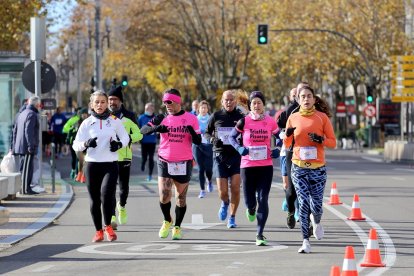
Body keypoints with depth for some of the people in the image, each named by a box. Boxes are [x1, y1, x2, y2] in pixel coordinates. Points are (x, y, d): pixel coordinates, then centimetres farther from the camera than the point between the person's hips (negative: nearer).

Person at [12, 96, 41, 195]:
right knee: (27, 168, -7)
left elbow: (15, 131, 20)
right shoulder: (32, 114, -12)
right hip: (28, 146, -9)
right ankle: (26, 188, -8)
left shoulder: (21, 113, 16)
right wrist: (31, 145, -22)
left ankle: (22, 188, 16)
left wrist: (14, 146, 23)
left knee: (23, 168, 13)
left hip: (20, 146, 9)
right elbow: (28, 131, -21)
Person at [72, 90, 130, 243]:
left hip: (110, 164, -2)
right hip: (92, 164, 2)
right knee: (94, 200, 4)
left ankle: (108, 226, 0)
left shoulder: (115, 121, 4)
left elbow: (125, 137, 15)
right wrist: (86, 144, -19)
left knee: (106, 194, -20)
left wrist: (119, 144, -7)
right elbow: (76, 145, 3)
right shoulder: (87, 123, 5)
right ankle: (98, 231, 17)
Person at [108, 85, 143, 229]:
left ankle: (122, 206, 39)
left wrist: (129, 138, -16)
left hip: (124, 157, 0)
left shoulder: (128, 117, 4)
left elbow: (139, 134, 5)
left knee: (124, 187, 7)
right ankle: (112, 218, -5)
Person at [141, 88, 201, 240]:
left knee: (181, 197, 8)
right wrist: (155, 128, -26)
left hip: (183, 163, 0)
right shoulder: (163, 118, 2)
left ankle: (177, 227, 23)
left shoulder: (191, 118, 0)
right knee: (164, 196, -9)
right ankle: (167, 221, 18)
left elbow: (198, 141, -1)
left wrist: (192, 132, -22)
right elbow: (143, 130, -5)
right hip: (165, 163, 0)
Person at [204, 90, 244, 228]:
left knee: (235, 188, -7)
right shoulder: (216, 116, 4)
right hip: (220, 156, 0)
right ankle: (225, 203, 33)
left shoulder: (241, 116, 2)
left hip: (237, 156, 0)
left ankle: (232, 217, 10)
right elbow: (206, 133, 14)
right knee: (222, 192, -3)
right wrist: (212, 139, -8)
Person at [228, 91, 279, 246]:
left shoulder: (270, 122, 1)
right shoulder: (244, 121, -2)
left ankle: (260, 234, -4)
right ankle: (251, 209, 41)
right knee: (249, 201, 2)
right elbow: (231, 137, 7)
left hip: (266, 166, 0)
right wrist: (239, 148, -12)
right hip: (247, 166, 0)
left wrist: (277, 150, -5)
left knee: (263, 199, -7)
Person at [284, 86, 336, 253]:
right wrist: (288, 135, -8)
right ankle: (305, 241, -5)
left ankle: (316, 222, 33)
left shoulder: (322, 117, 2)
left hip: (317, 168, -1)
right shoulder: (293, 118, 7)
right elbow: (287, 144, 14)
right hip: (298, 168, 1)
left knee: (316, 205, -3)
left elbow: (333, 142, 3)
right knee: (304, 203, -10)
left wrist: (320, 139, -16)